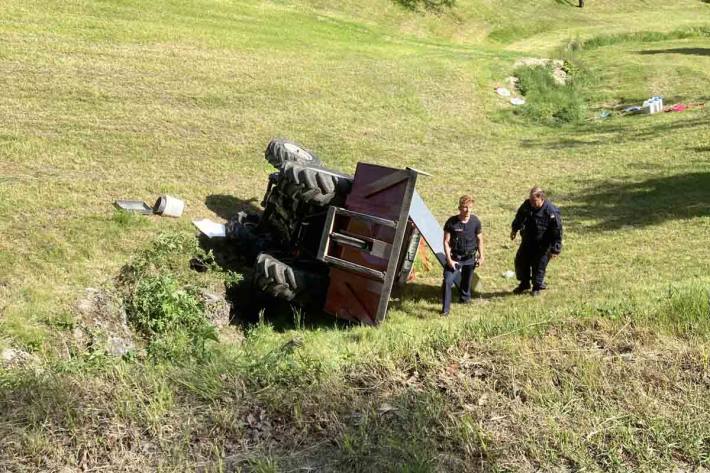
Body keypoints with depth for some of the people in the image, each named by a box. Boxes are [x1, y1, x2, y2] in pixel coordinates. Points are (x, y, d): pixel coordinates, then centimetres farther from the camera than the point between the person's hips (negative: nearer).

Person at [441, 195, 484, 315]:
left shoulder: (475, 221, -8)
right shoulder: (451, 222, -16)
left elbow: (479, 239, 6)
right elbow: (446, 242, -10)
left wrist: (481, 256, 5)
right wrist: (449, 259, -16)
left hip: (469, 258, 3)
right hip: (455, 257, -3)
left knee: (467, 280, 19)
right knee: (447, 281, -15)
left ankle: (465, 298, 47)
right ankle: (445, 308, -6)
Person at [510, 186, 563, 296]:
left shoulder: (552, 212, -26)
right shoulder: (527, 205, -10)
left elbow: (557, 232, -20)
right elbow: (520, 217, 13)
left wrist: (555, 250, -18)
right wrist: (515, 229, 24)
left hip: (542, 245, -6)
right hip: (527, 241, 6)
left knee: (539, 266, 4)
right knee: (520, 261, 11)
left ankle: (537, 287, 27)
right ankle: (524, 284, 32)